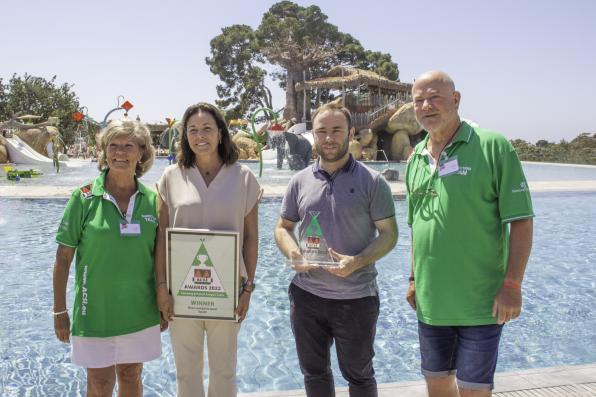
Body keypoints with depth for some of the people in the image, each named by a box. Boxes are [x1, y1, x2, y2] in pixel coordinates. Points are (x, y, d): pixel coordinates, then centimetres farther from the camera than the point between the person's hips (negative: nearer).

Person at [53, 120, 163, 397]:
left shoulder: (151, 199, -1)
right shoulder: (84, 197, -9)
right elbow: (64, 257, -5)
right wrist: (59, 310, -5)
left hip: (140, 310, 2)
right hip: (96, 309, -2)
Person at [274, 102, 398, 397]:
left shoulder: (371, 181, -6)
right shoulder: (300, 181, 4)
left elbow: (388, 233, -6)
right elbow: (283, 227, 11)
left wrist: (358, 262, -23)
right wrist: (293, 254, -11)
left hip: (356, 297, -3)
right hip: (306, 294, 4)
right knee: (313, 372, 18)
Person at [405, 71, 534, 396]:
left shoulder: (493, 147, -10)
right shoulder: (416, 158, 8)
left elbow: (520, 221, -11)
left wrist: (512, 285, -16)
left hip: (480, 302, -5)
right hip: (430, 300, 6)